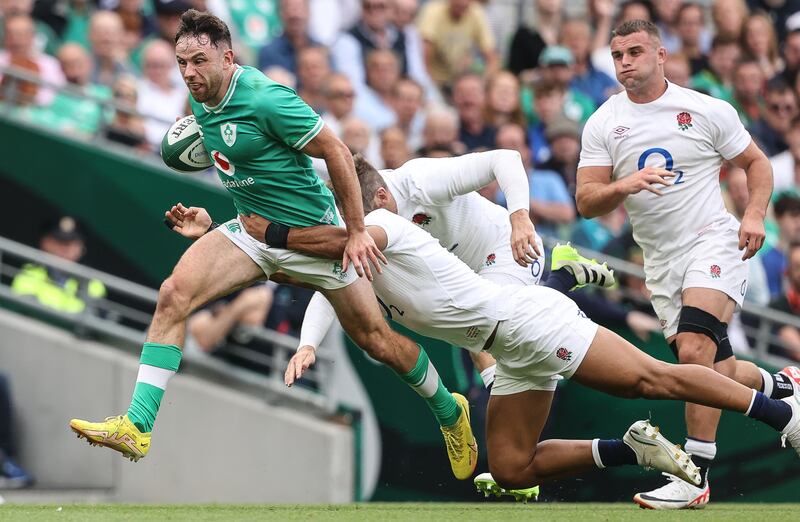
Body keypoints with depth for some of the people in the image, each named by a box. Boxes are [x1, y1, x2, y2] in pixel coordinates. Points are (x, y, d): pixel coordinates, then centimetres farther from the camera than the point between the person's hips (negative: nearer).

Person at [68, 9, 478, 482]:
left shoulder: (265, 100, -24)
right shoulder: (201, 101, 0)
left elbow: (337, 153, -18)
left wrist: (357, 231, -15)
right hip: (252, 230, 6)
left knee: (377, 341, 4)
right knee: (174, 293, -17)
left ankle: (449, 411, 32)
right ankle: (137, 428, -21)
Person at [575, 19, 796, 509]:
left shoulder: (708, 111, -3)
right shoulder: (602, 124, 4)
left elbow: (757, 162, 7)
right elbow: (586, 202, -1)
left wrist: (755, 215, -10)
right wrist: (623, 186, -22)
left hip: (713, 240, -5)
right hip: (660, 261, 5)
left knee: (694, 349, -25)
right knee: (718, 372, 8)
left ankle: (696, 474, -23)